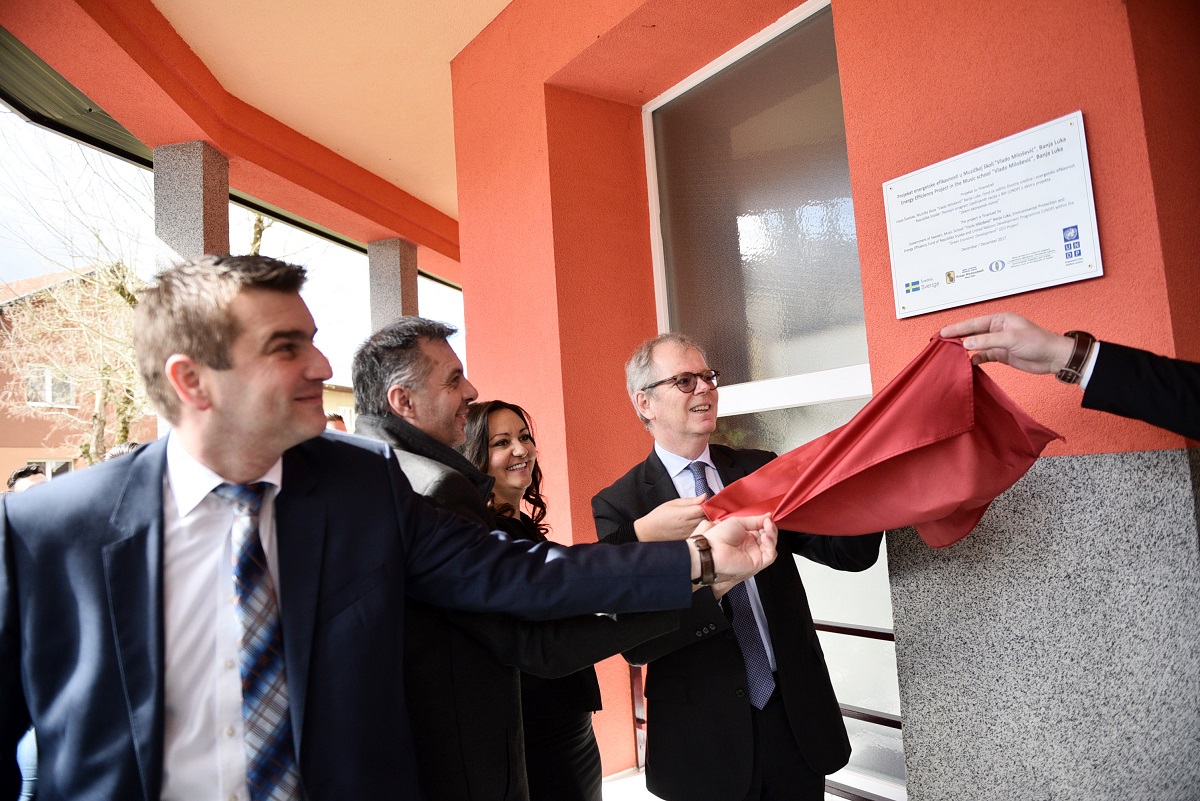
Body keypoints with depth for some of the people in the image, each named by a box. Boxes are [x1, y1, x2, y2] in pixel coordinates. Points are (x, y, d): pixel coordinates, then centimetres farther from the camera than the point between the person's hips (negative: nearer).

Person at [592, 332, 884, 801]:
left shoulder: (761, 469, 1)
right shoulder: (619, 505, -9)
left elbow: (851, 552, -6)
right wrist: (711, 582, -29)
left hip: (796, 719, 3)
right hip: (706, 741, -3)